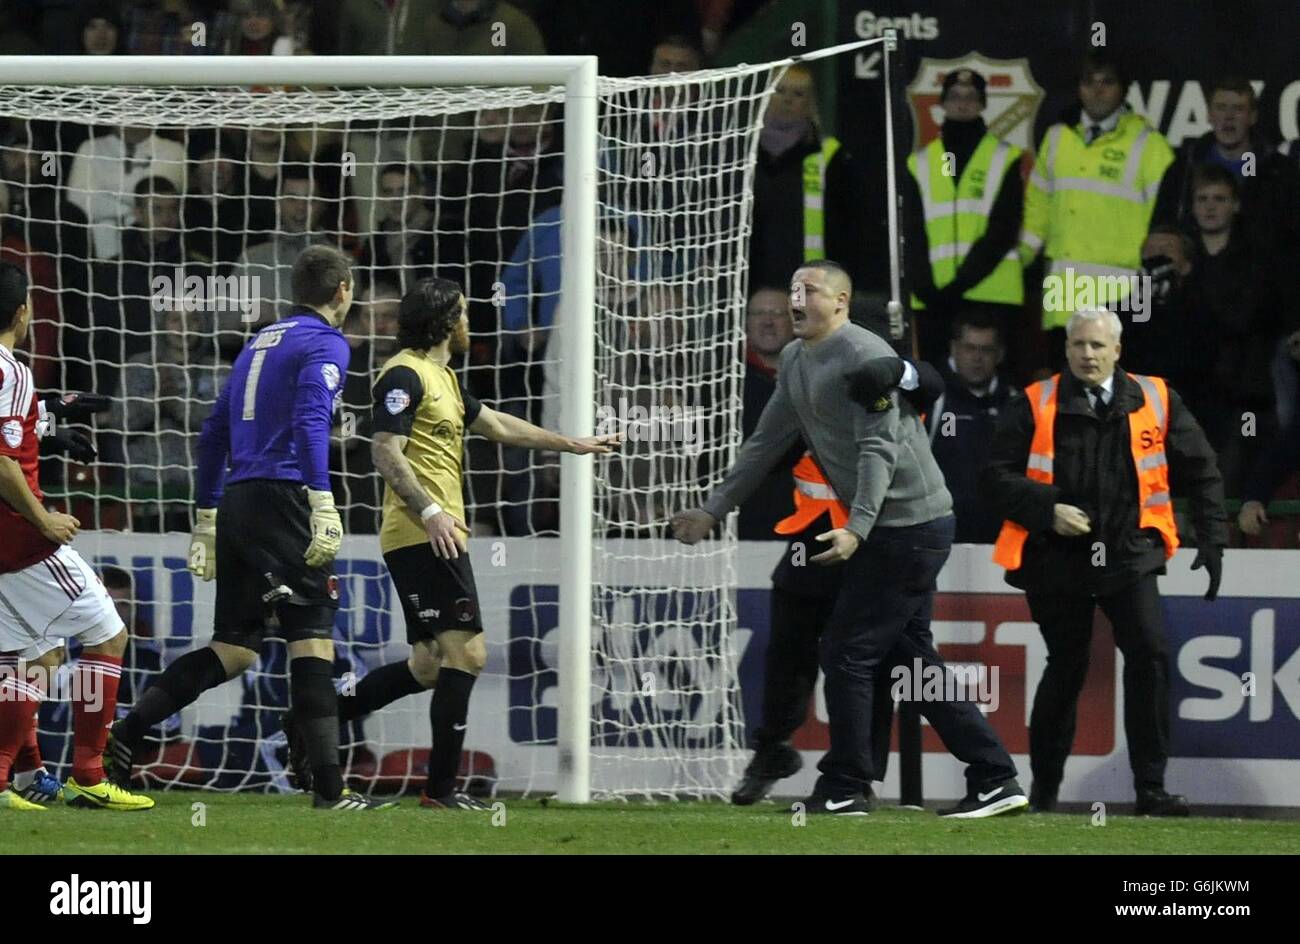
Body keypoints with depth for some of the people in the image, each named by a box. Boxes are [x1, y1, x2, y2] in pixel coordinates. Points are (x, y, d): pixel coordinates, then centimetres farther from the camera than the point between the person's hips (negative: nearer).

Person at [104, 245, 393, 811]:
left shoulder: (260, 343, 22)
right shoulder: (325, 344, -2)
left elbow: (214, 433, 23)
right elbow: (310, 422, -19)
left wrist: (207, 518, 28)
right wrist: (323, 505, -26)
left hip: (235, 505, 8)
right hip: (282, 499, -8)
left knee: (233, 649, 9)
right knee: (313, 638, -6)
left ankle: (122, 735, 0)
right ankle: (329, 788, -10)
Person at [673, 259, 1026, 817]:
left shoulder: (863, 356, -15)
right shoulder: (795, 361, 13)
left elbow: (879, 449, -23)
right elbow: (766, 444, 20)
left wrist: (856, 529, -33)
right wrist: (712, 511, 19)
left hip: (909, 525, -10)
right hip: (898, 529, 10)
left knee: (847, 651, -6)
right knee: (911, 654, 11)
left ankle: (844, 790, 1)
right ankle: (994, 781, 13)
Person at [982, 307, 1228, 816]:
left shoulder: (1155, 401, 3)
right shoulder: (1036, 406, -1)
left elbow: (1200, 472, 10)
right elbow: (997, 478, -3)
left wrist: (1212, 540, 3)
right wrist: (1048, 510, -18)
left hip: (1129, 555, 1)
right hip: (1056, 559, -1)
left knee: (1149, 654, -16)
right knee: (1066, 667, 5)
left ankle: (1151, 788, -11)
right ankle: (1044, 788, 24)